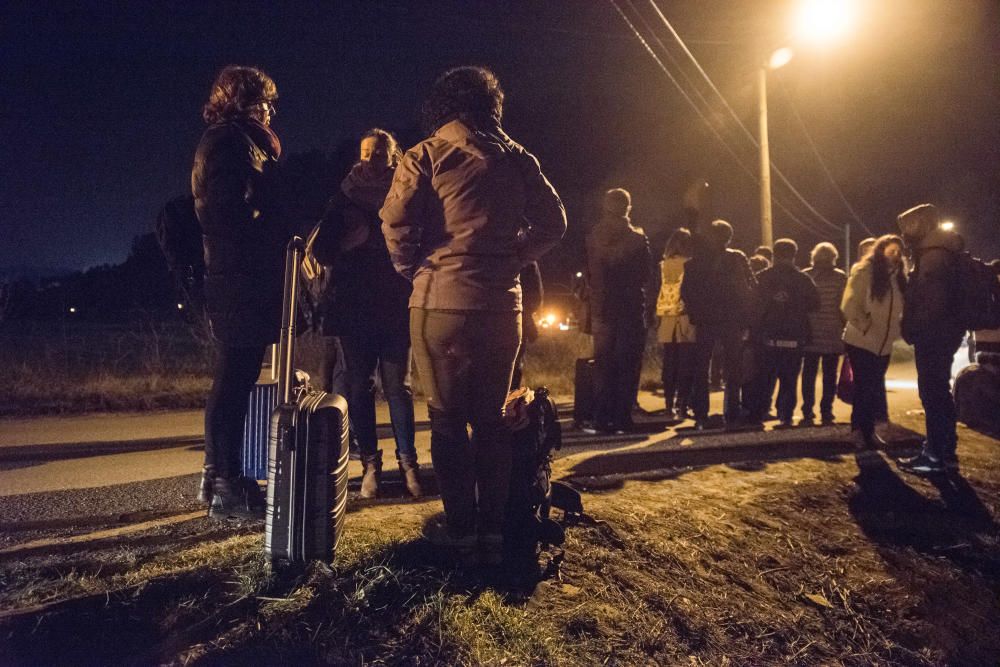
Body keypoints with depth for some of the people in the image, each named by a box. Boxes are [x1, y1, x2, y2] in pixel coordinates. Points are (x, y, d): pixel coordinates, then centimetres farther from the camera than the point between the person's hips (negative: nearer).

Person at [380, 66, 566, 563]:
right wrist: (511, 260, 13)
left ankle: (461, 529, 11)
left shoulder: (427, 154, 0)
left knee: (448, 418, 6)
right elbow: (553, 223, 10)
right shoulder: (516, 157, 10)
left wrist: (414, 271, 7)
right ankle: (494, 530, 17)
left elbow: (395, 224, -9)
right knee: (491, 417, 12)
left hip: (442, 302, -3)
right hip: (502, 303, 4)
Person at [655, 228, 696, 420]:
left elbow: (655, 294, 7)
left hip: (667, 322, 4)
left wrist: (657, 320, 10)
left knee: (669, 367, 8)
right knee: (686, 367, 0)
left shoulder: (662, 267, 7)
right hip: (686, 322, -4)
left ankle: (669, 407, 10)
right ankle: (682, 406, -2)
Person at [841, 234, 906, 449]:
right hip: (861, 341, -6)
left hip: (883, 344, 6)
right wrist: (865, 326, -17)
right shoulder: (863, 272, -10)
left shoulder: (898, 277, 9)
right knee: (865, 387, -3)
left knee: (875, 389, 11)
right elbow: (849, 306, -14)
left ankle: (868, 430, 22)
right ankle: (858, 429, 9)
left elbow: (899, 309, 13)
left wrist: (894, 331, -1)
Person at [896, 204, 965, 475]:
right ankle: (945, 451, 23)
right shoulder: (936, 253, 18)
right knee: (939, 393, 15)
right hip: (938, 335, 11)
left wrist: (914, 331, -16)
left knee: (932, 394, -6)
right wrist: (914, 330, 15)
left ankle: (937, 456, -1)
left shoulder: (934, 256, -16)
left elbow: (933, 302, -23)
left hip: (933, 336, -11)